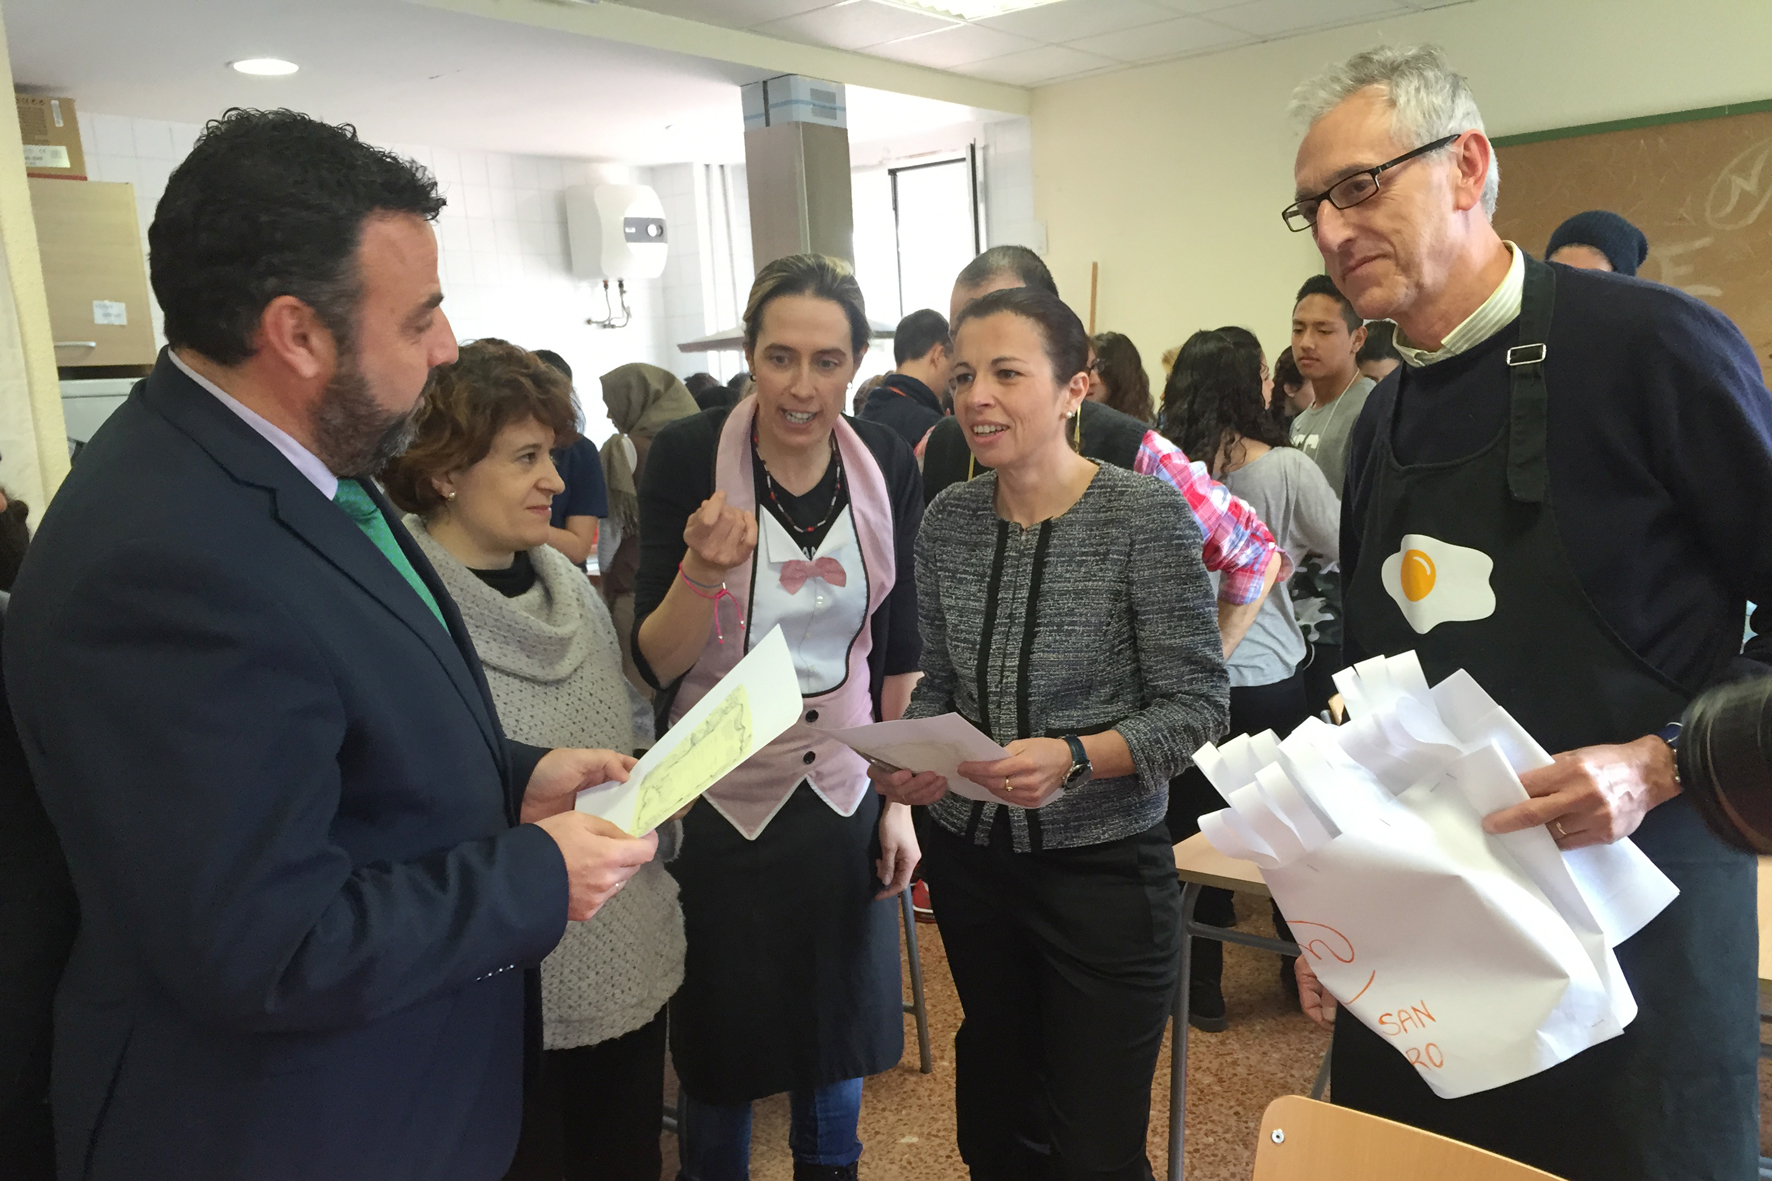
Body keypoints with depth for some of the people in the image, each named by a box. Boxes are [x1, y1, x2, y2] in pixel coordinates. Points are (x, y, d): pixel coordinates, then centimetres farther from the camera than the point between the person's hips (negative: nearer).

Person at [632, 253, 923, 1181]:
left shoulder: (885, 463, -5)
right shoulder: (688, 457, -14)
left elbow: (899, 647, 4)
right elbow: (654, 663, -13)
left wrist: (900, 799, 4)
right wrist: (705, 570, -32)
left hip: (844, 792, 3)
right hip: (721, 801, -3)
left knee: (839, 1031, 19)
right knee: (723, 1044, 13)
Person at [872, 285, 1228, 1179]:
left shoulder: (1146, 513, -14)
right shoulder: (947, 518, 0)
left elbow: (1195, 704, -13)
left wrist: (1074, 758, -29)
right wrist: (905, 757, -11)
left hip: (1103, 867, -4)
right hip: (968, 859, 4)